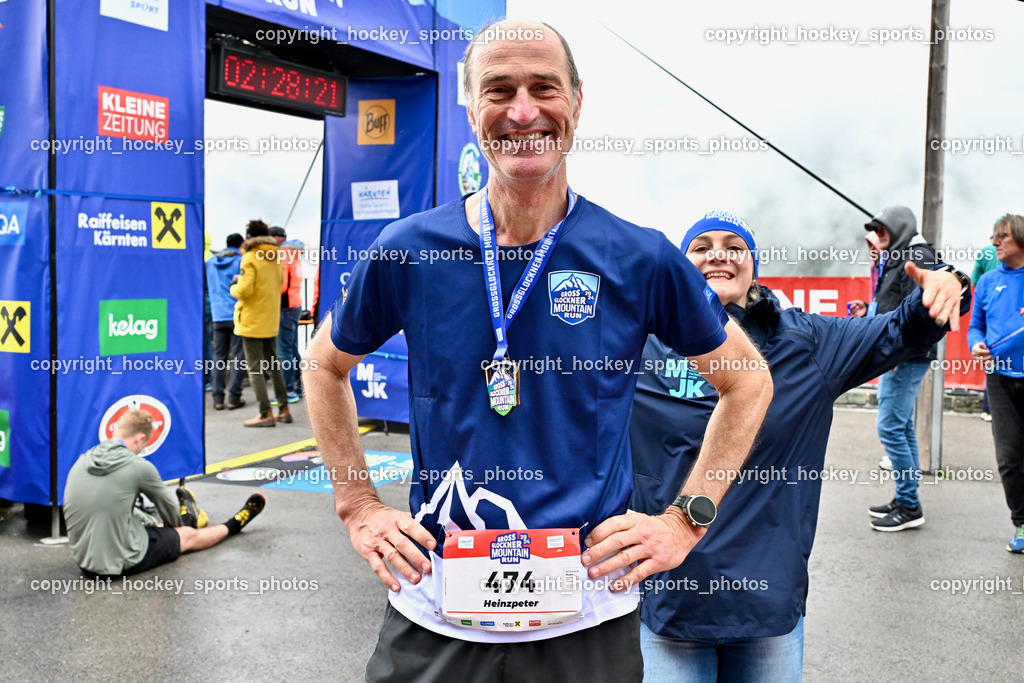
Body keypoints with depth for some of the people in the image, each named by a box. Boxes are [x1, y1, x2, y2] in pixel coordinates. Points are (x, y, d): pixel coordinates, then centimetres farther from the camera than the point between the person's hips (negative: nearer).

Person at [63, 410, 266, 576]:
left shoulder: (81, 462, 2)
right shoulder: (138, 466, -17)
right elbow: (167, 505, 2)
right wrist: (177, 524, 26)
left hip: (84, 560, 6)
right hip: (123, 563, -6)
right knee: (188, 535, 18)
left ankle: (183, 515, 59)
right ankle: (233, 525, 42)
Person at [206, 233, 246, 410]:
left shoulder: (210, 262, 11)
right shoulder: (241, 262, -4)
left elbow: (206, 285, 22)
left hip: (218, 316, 4)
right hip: (238, 315, -4)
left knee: (218, 357, 7)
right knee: (237, 357, 0)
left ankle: (218, 398, 4)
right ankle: (234, 398, -1)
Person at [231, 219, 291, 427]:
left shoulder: (250, 258, -13)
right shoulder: (276, 258, 9)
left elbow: (244, 290, -21)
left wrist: (234, 287, 1)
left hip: (252, 322, -7)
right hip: (271, 321, 7)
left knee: (254, 368, -3)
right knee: (273, 365, 16)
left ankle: (266, 414, -5)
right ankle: (284, 409, 18)